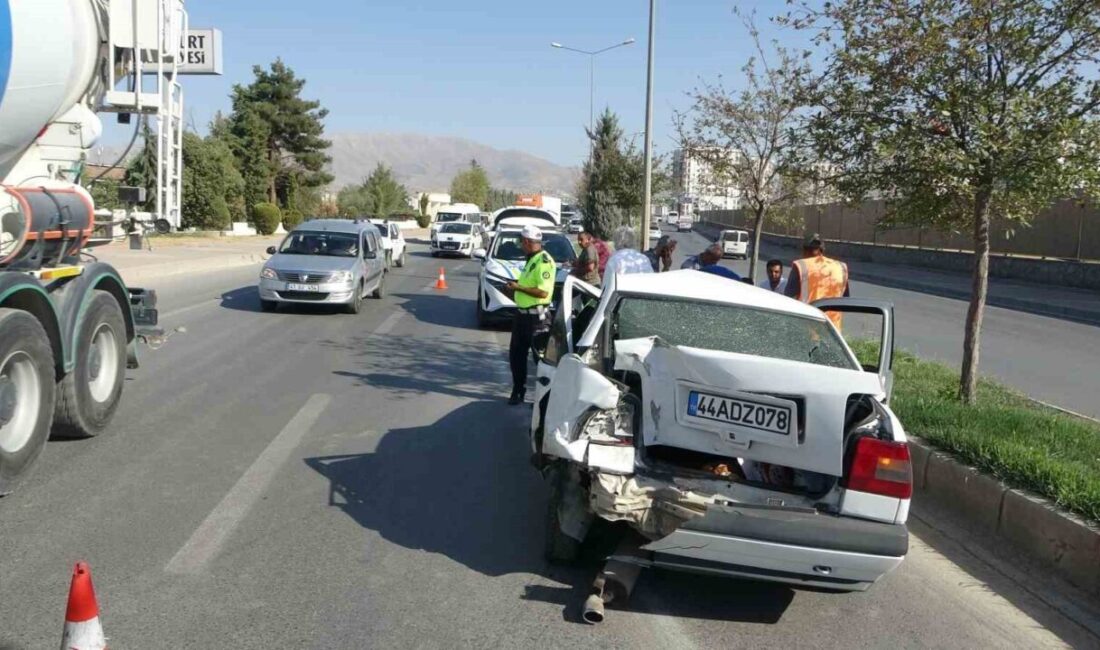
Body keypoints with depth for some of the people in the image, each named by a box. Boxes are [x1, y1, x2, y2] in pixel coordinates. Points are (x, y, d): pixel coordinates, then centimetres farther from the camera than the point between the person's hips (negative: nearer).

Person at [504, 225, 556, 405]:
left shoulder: (544, 262, -18)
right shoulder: (531, 259, 13)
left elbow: (543, 292, -25)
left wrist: (518, 287, -19)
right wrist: (517, 284, 8)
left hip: (536, 316, -10)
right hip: (523, 313, 10)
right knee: (516, 354, 14)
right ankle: (518, 391, 25)